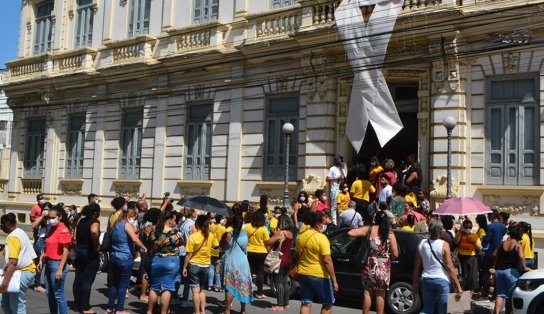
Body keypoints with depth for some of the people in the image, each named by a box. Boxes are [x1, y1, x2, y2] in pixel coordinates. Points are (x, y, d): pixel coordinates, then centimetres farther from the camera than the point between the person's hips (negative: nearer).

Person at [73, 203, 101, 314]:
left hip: (79, 252, 8)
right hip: (90, 253, -7)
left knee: (78, 279, 14)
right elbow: (94, 231, -36)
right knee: (87, 281, -2)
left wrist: (78, 246, 16)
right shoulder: (95, 222, -14)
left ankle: (77, 304, 24)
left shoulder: (81, 221, 9)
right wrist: (97, 246, -24)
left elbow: (75, 237, 10)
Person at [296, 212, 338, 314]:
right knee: (328, 303, 11)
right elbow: (327, 261, -20)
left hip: (303, 274, 6)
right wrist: (334, 280, -17)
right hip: (319, 275, -6)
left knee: (305, 304, 9)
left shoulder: (301, 236, 4)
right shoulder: (321, 238, -16)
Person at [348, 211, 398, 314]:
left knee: (367, 293, 12)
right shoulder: (390, 234, -4)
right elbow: (395, 254, -6)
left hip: (370, 266, 0)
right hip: (384, 267, 0)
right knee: (380, 295, 11)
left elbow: (350, 233, -12)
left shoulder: (369, 229, -5)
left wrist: (360, 232, 8)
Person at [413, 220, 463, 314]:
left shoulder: (421, 244, 0)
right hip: (442, 280, -4)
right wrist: (458, 286, -8)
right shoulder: (444, 245, -12)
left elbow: (417, 266, 4)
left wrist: (415, 283, 13)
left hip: (426, 280, 4)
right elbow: (450, 267, -13)